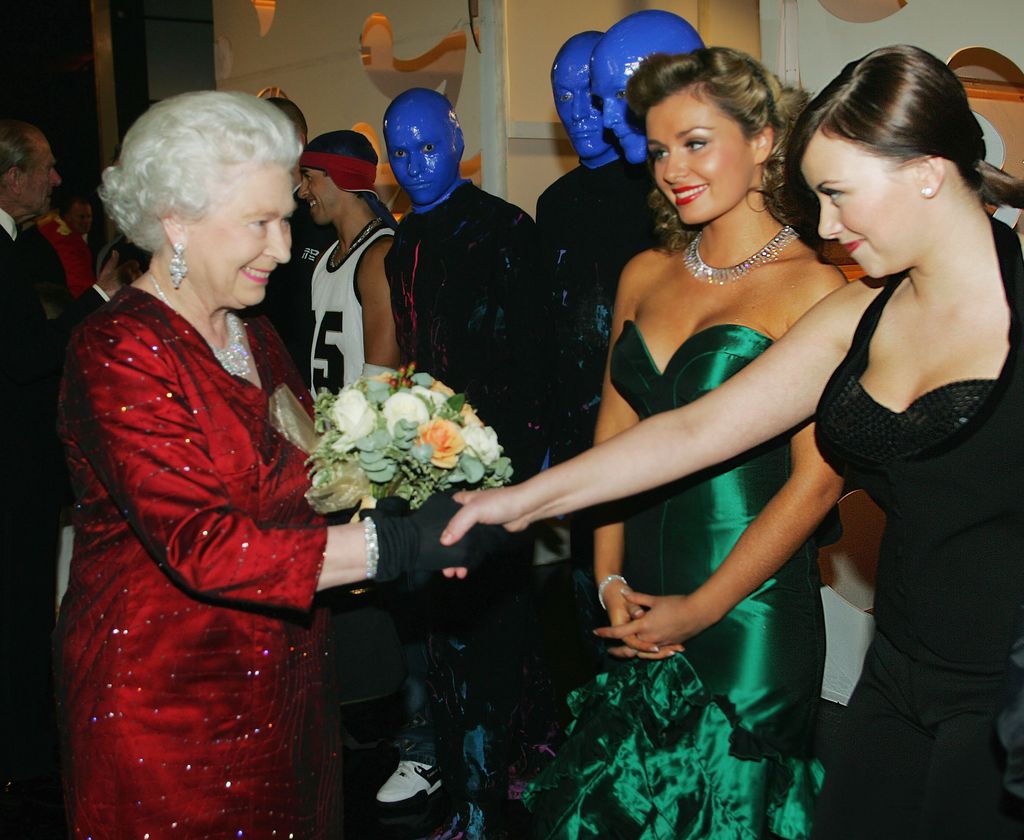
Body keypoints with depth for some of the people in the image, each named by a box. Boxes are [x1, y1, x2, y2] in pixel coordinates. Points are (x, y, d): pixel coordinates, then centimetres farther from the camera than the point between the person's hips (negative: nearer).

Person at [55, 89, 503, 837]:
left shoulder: (257, 340, 11)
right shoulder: (118, 353, -17)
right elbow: (201, 545, -26)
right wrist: (398, 544, -30)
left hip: (283, 684, 8)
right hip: (166, 700, -7)